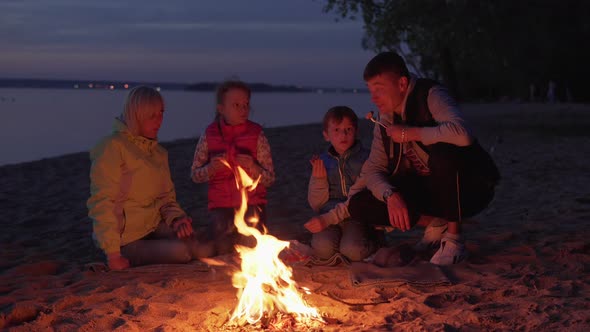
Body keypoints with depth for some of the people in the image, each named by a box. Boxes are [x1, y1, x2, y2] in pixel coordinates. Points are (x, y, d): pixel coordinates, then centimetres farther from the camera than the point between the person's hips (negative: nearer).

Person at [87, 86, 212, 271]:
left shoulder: (159, 152, 16)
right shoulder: (113, 147, -9)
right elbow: (101, 203, -14)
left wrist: (176, 218, -5)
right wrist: (113, 254, -18)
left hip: (155, 227, 7)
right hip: (127, 239, -6)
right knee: (180, 251, -28)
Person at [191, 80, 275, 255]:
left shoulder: (257, 135, -4)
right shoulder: (209, 135, 0)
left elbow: (270, 179, -3)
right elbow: (195, 175, 5)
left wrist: (252, 167, -23)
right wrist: (211, 168, -16)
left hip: (252, 207, -1)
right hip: (220, 207, 1)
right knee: (220, 253, -8)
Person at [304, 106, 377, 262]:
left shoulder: (365, 158, 0)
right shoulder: (321, 162, 10)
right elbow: (316, 205, 10)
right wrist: (318, 179, -9)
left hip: (358, 217, -2)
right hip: (329, 218, 2)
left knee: (352, 250, -29)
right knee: (322, 247, -27)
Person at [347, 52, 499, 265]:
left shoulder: (430, 96, -20)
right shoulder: (385, 121, 1)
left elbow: (462, 134, -39)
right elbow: (372, 170, -1)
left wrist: (410, 133, -27)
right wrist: (391, 195, -22)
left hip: (470, 187, -6)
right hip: (430, 190, 6)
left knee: (442, 152, -39)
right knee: (359, 205, -10)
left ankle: (454, 238, -19)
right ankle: (436, 223, 5)